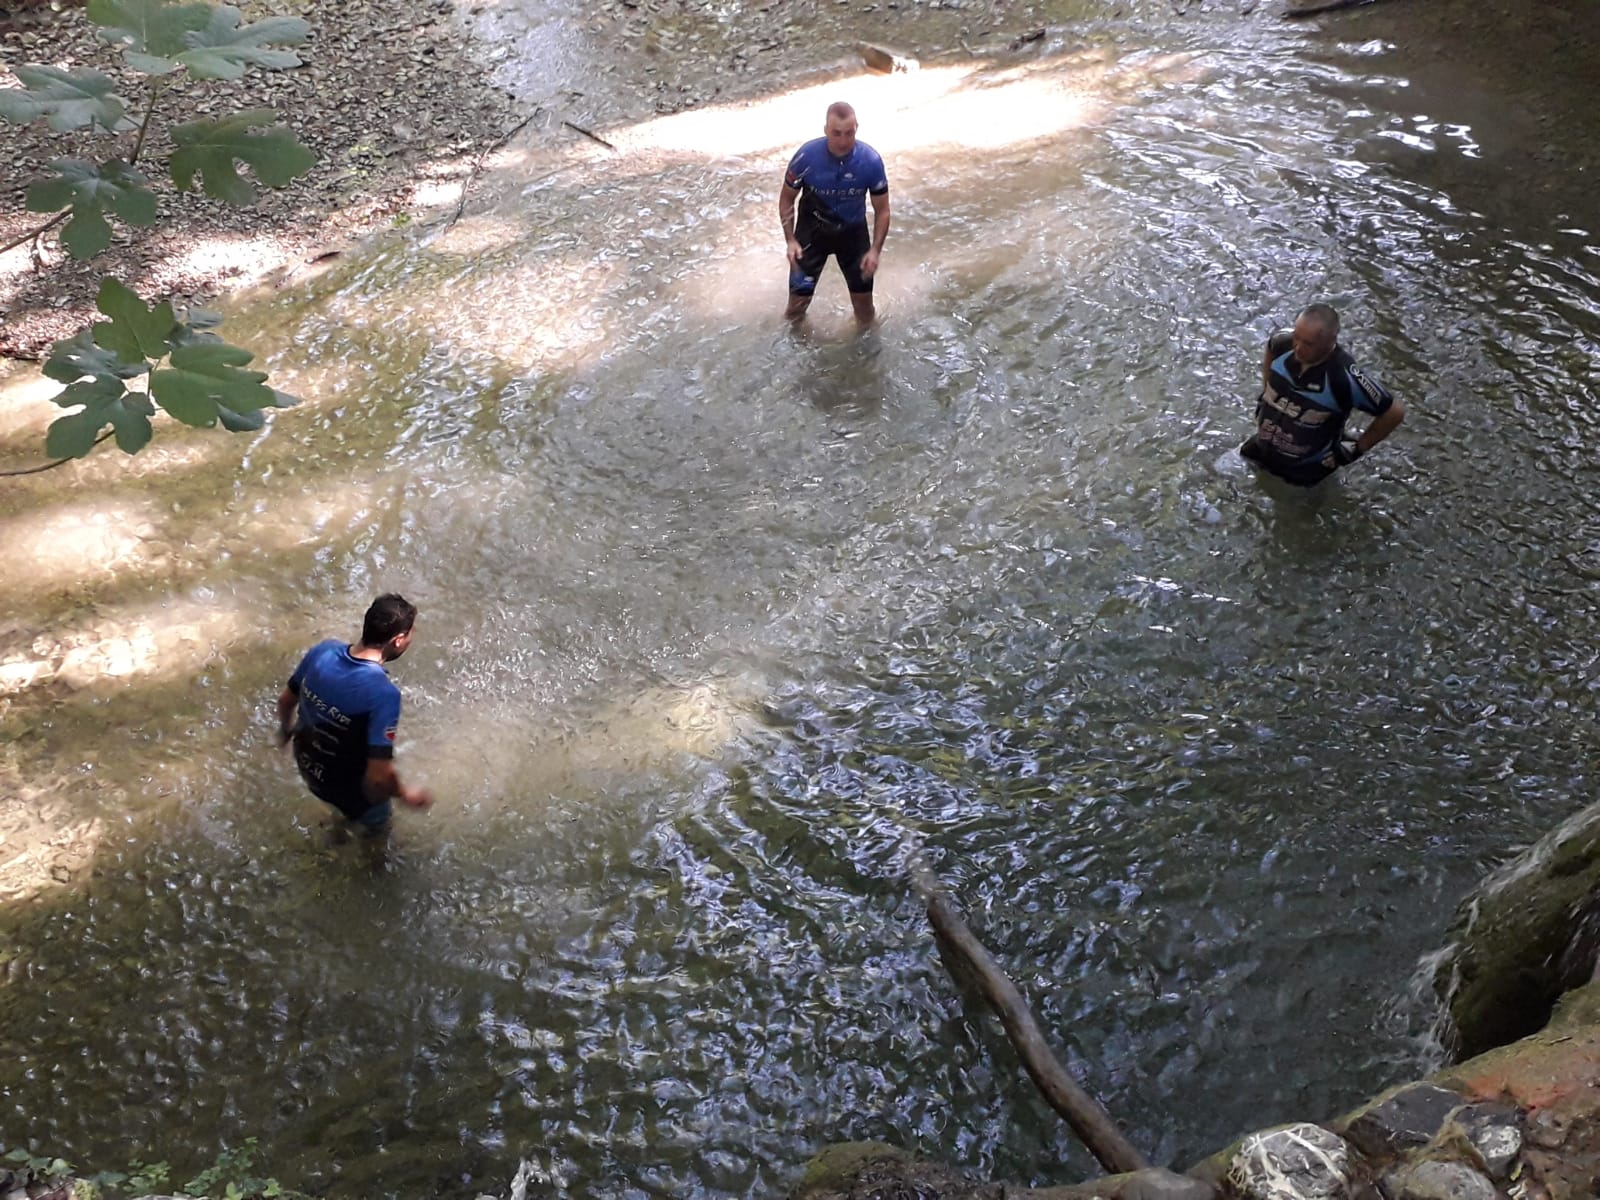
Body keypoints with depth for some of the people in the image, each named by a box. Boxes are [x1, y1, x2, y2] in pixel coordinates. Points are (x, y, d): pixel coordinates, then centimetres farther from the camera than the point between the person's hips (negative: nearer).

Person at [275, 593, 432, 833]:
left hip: (307, 766, 6)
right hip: (346, 785, -6)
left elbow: (285, 700, -1)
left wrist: (286, 730, 21)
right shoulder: (383, 693, -38)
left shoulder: (323, 650, -19)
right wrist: (404, 794, -14)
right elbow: (379, 775, -35)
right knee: (377, 819, 29)